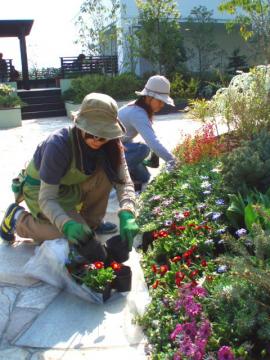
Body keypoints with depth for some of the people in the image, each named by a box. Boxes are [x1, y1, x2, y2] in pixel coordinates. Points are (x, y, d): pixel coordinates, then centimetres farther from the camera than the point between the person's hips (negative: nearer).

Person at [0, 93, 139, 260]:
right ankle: (19, 218, 1)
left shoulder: (111, 144, -19)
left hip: (73, 185, 5)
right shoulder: (58, 144, -34)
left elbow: (124, 181, -24)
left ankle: (90, 222, 0)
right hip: (40, 188, -5)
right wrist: (67, 224, -51)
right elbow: (46, 198, -34)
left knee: (106, 173, -21)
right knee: (75, 236, -19)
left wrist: (127, 214, -43)